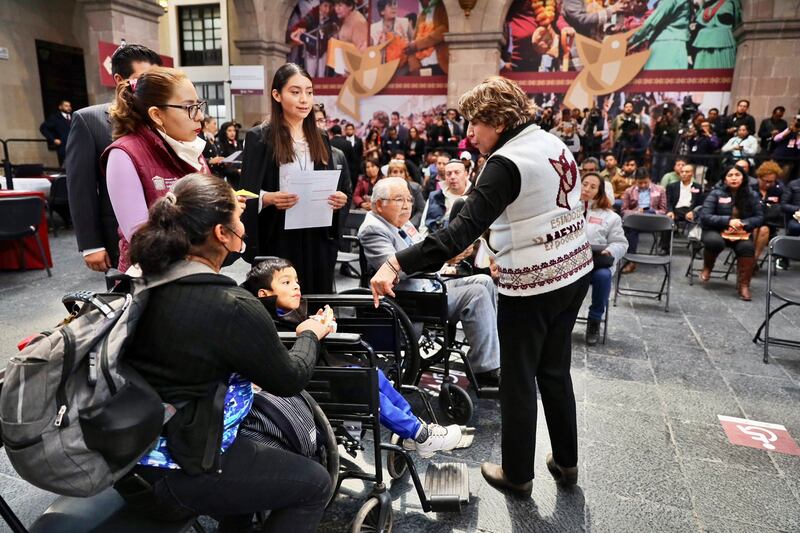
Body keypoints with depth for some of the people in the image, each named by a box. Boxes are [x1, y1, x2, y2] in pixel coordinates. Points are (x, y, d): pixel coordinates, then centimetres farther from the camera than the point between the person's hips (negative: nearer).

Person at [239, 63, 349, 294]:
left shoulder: (320, 138, 12)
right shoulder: (259, 137, -4)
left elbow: (334, 185, 15)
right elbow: (247, 194, -5)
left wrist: (340, 197, -6)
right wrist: (269, 198, -25)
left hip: (317, 238, 5)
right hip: (278, 239, -4)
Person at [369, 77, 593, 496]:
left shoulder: (506, 163, -20)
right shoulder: (553, 142, 6)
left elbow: (463, 229, -31)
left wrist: (398, 264, -35)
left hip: (532, 285, -8)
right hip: (574, 270, 9)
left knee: (518, 380, 8)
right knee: (555, 371, 20)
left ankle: (517, 474, 25)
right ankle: (566, 462, 35)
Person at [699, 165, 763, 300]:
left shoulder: (752, 195, 2)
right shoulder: (716, 193, -6)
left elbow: (759, 217, 5)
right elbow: (704, 216, -13)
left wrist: (743, 223, -16)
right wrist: (728, 221, -24)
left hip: (741, 233, 2)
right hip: (716, 230, -2)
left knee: (747, 247, -31)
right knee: (714, 242, -37)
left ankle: (744, 284, -17)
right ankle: (707, 268, -4)